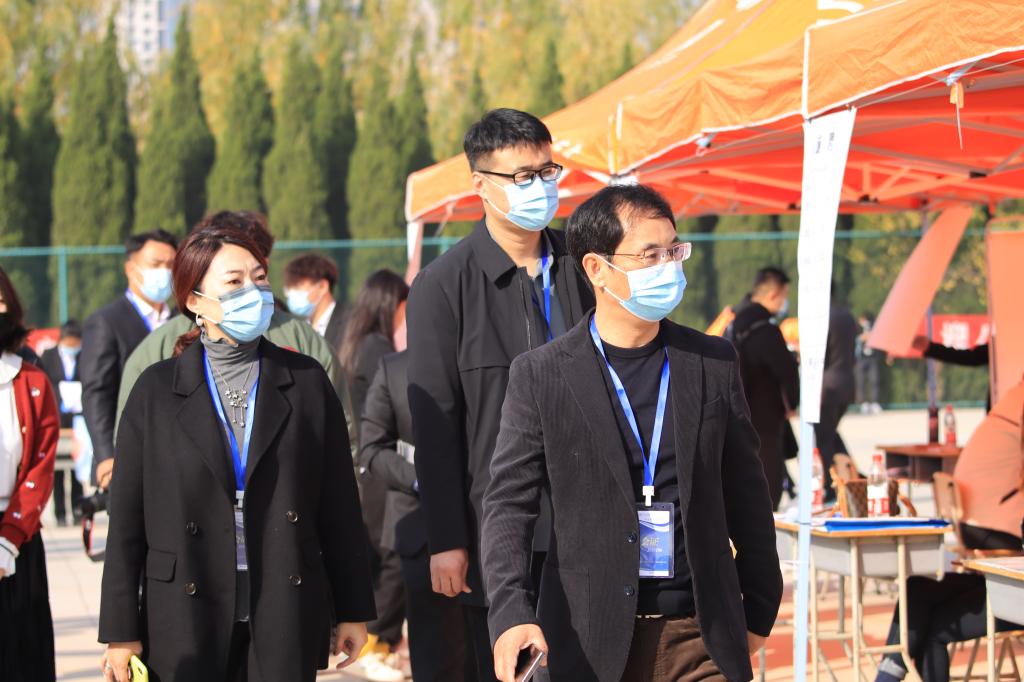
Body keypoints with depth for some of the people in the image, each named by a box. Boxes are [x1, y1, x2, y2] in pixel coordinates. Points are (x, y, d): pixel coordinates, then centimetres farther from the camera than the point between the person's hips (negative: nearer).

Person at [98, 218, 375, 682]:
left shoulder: (305, 381, 6)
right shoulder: (157, 392, 3)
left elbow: (339, 506, 8)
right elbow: (126, 519, 3)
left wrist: (353, 610, 7)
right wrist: (120, 632, -1)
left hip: (287, 612, 1)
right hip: (186, 619, -1)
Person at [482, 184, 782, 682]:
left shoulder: (714, 363, 7)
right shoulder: (540, 375, -1)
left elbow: (746, 496, 13)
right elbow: (508, 503, -5)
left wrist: (759, 610, 16)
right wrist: (510, 612, -19)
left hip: (703, 639, 2)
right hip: (592, 640, -2)